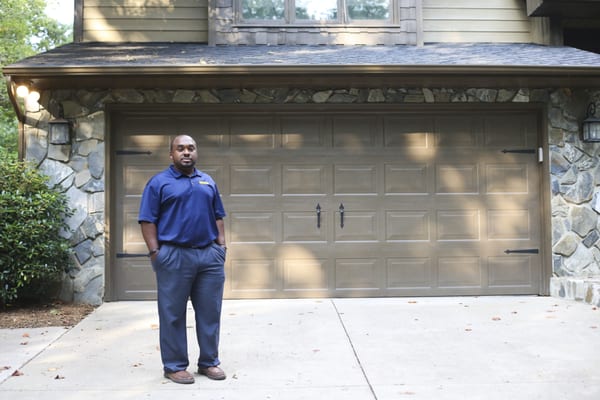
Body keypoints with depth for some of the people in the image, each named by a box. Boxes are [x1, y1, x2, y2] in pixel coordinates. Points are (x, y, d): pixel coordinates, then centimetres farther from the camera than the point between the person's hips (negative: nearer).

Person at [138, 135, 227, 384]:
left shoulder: (208, 182, 14)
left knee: (210, 312, 9)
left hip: (210, 255, 4)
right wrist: (155, 252, -10)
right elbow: (147, 221, -3)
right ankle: (174, 366, 15)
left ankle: (209, 362, 21)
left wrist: (221, 245, 7)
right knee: (173, 315, 4)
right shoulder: (159, 182, 1)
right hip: (174, 256, -4)